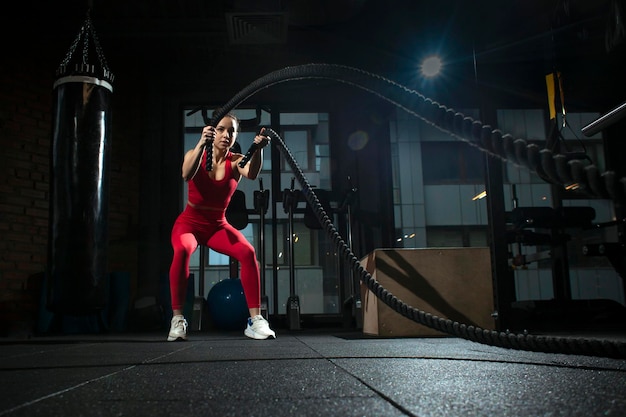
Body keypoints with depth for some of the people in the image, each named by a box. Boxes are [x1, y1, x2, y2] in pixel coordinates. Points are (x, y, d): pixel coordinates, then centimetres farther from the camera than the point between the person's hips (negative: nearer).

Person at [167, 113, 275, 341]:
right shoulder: (195, 154, -11)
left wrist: (259, 150, -52)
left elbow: (252, 174, -32)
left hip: (218, 225, 2)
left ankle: (255, 320, -18)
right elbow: (187, 174, -35)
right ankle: (177, 319, -24)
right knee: (182, 251, -35)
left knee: (248, 252, -25)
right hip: (190, 222, -2)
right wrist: (202, 144, -51)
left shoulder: (235, 161, -8)